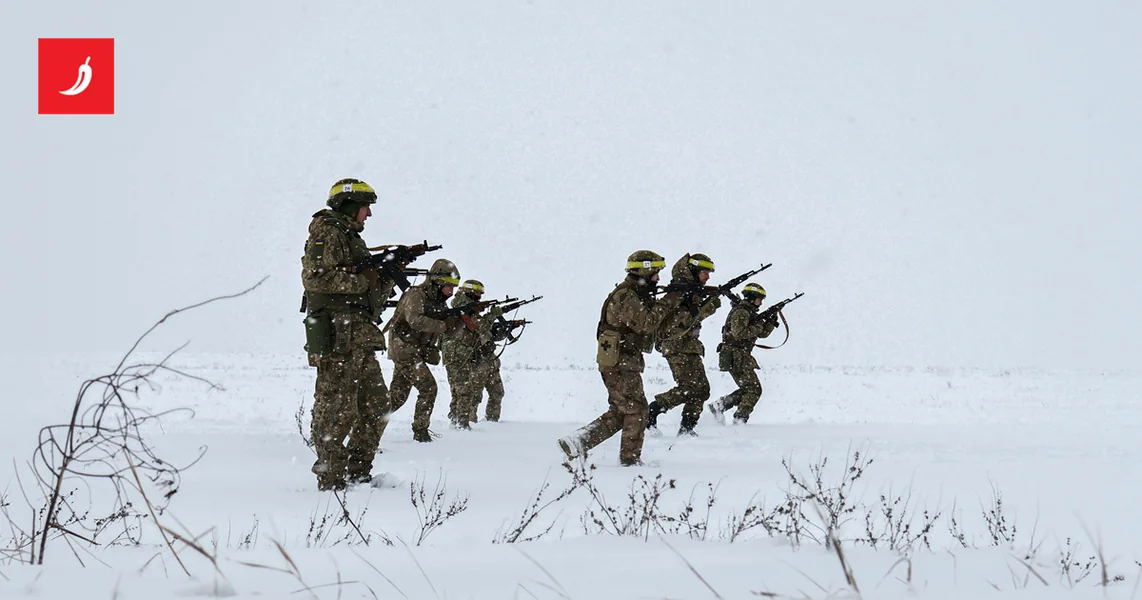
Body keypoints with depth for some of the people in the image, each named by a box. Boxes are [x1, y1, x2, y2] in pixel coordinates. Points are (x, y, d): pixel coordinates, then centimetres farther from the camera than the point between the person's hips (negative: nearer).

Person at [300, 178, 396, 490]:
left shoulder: (352, 238, 24)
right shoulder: (328, 233, -4)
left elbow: (372, 297, 25)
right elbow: (315, 277, -20)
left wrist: (389, 275, 8)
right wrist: (361, 280, -14)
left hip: (359, 340, 10)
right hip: (336, 335, -10)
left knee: (375, 405, 10)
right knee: (337, 408, -9)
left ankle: (358, 473, 16)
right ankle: (331, 479, -6)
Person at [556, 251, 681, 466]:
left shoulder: (636, 295, 18)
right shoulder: (626, 297, -16)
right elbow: (646, 323, -26)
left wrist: (671, 304, 5)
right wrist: (667, 303, -17)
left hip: (619, 364, 10)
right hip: (620, 364, -10)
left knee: (619, 413, 12)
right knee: (636, 410, -3)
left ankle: (577, 442, 7)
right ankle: (630, 459, 5)